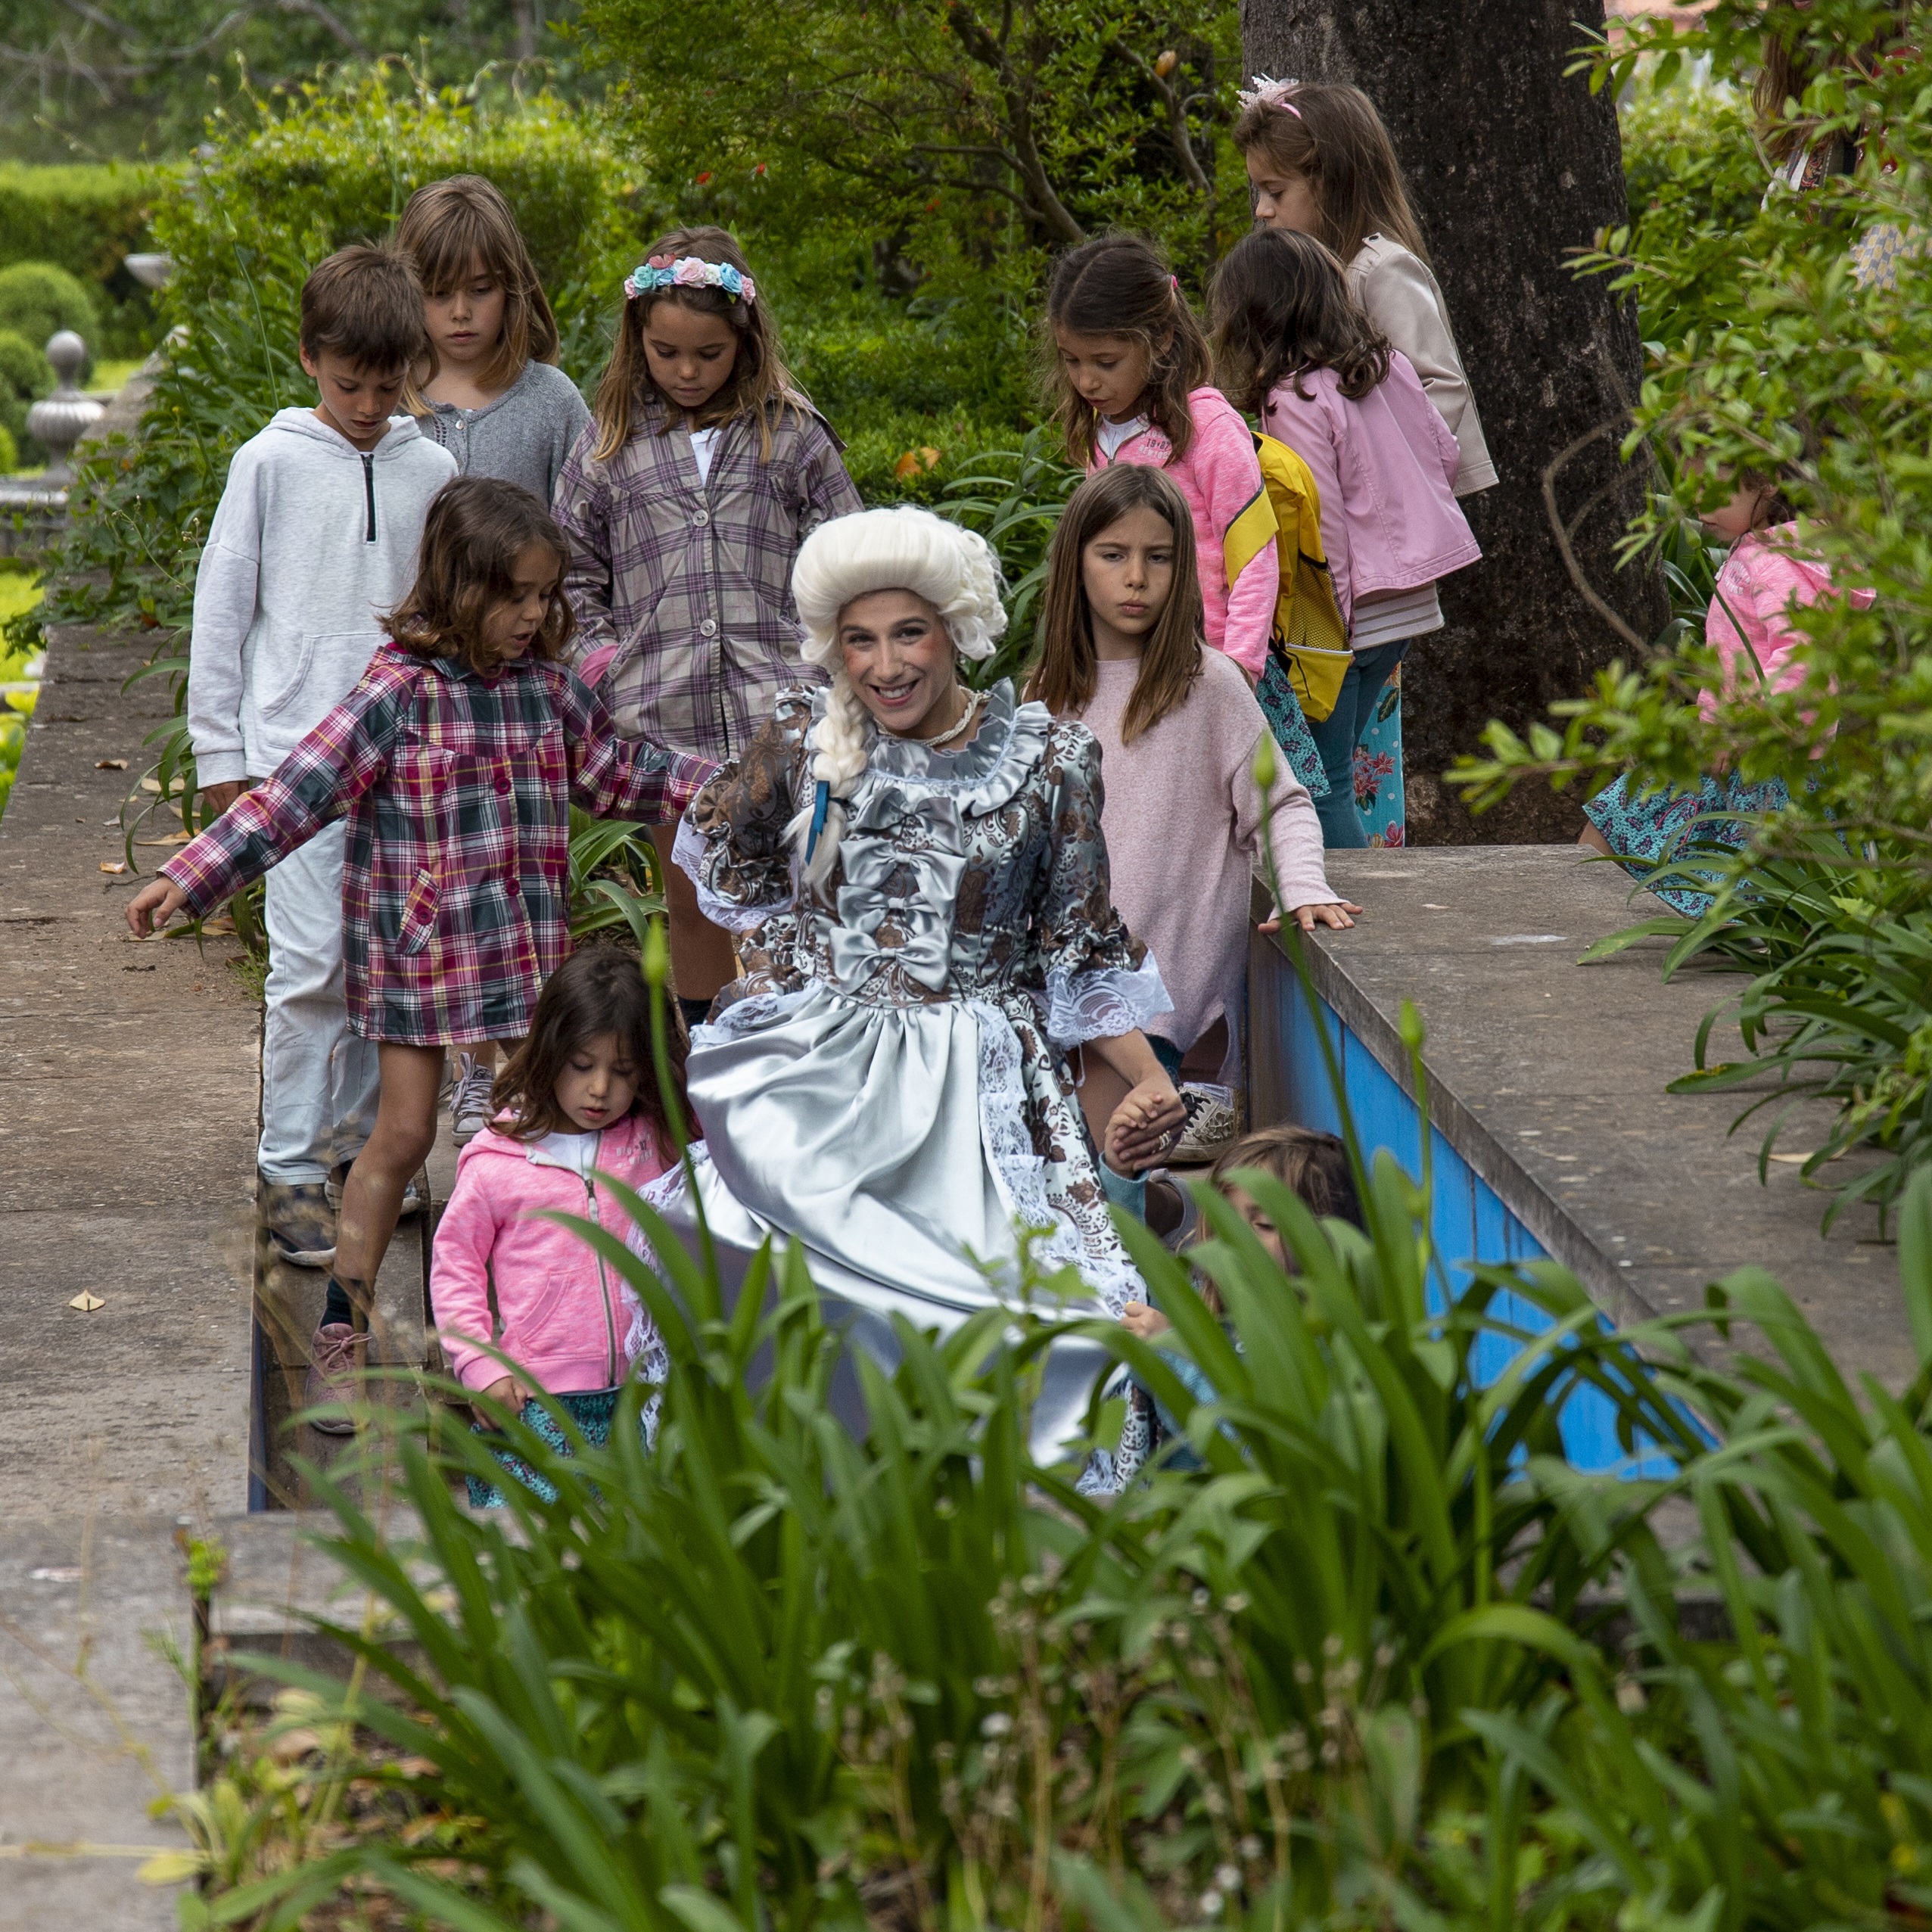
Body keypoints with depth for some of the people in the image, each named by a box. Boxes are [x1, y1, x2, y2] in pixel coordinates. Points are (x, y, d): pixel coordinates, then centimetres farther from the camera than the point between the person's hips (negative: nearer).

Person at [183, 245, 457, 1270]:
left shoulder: (431, 471, 7)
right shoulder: (271, 463, -1)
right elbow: (222, 606, 3)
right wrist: (218, 750, 2)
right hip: (297, 750, -3)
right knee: (310, 963, -9)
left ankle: (357, 1138, 25)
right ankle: (289, 1170, -1)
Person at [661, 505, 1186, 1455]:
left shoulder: (1050, 757, 2)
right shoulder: (803, 738, 3)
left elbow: (1082, 948, 7)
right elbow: (721, 858, 24)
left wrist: (1147, 1079, -3)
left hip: (980, 1082, 0)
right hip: (818, 1070, 0)